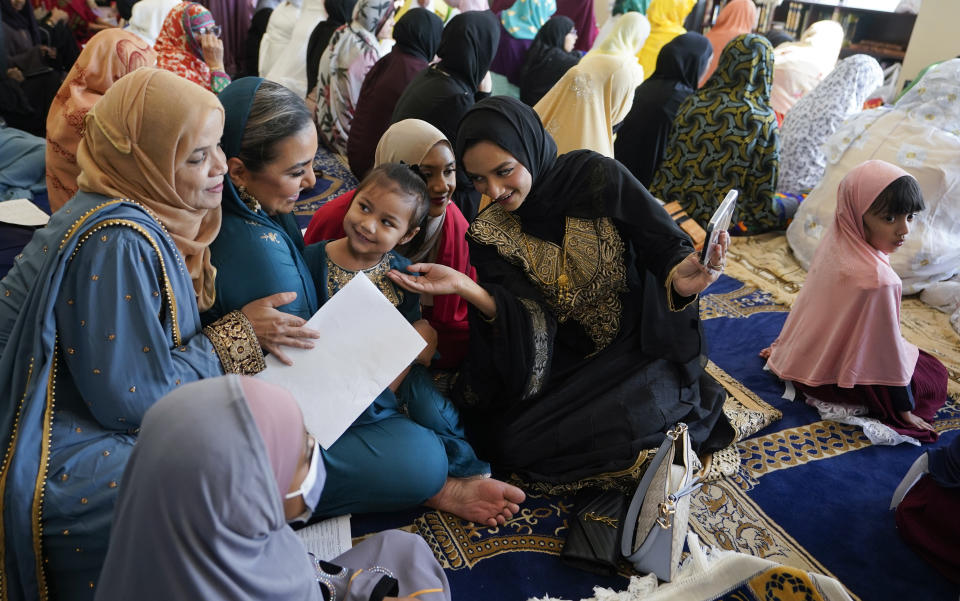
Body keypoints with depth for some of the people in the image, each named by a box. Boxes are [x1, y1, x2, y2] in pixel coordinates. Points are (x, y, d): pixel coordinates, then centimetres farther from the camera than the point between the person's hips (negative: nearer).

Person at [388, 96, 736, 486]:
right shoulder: (490, 234, -6)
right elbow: (531, 326, -14)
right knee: (498, 436, -17)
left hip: (638, 347, -4)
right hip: (568, 363, 4)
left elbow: (665, 245, -13)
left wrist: (681, 276, -37)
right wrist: (465, 287, -30)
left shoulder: (596, 176, -13)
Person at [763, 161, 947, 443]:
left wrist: (785, 345, 18)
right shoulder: (876, 278, -35)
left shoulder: (836, 239, -11)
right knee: (934, 375, 9)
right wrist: (905, 411, -9)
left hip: (805, 353, 7)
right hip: (835, 377, -7)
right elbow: (888, 350, -24)